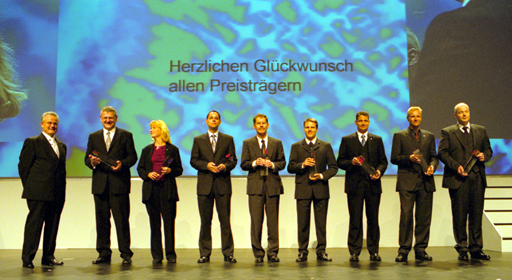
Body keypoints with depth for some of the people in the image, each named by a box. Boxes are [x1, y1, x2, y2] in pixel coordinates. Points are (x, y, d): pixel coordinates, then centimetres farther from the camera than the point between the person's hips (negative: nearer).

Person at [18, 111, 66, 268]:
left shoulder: (61, 146, 18)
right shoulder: (32, 142, 0)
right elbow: (23, 166, -3)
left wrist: (62, 191, 10)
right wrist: (29, 188, -5)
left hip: (57, 195, 6)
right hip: (38, 193, -6)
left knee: (53, 225, 9)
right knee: (34, 224, -3)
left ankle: (48, 257, 18)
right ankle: (27, 258, 5)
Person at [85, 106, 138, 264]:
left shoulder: (125, 135, 8)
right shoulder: (93, 137, 17)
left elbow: (132, 156, 3)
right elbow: (87, 158, 13)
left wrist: (122, 164, -16)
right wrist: (92, 162, -10)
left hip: (119, 183, -3)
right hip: (100, 184, 3)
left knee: (122, 220, -2)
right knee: (102, 220, 7)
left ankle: (126, 254, 4)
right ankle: (104, 254, 15)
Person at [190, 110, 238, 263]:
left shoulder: (228, 139, 11)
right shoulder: (198, 140, 12)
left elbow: (233, 160, 7)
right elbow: (193, 160, 5)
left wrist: (225, 166, -13)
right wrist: (207, 165, -12)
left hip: (223, 183, 0)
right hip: (205, 184, 1)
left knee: (225, 220, 0)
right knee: (205, 221, 4)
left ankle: (228, 253, 7)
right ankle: (205, 253, 12)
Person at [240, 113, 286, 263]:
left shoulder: (277, 143, 12)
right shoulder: (247, 143, 10)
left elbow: (283, 163, 9)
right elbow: (243, 165, 6)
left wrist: (272, 164, -10)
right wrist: (254, 163, -12)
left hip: (273, 185, 1)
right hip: (255, 185, -1)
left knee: (273, 220, 2)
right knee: (256, 220, -1)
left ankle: (272, 252, 12)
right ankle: (258, 253, 9)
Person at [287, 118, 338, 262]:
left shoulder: (326, 146, 11)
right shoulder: (296, 147, 11)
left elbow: (333, 167, 7)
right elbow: (290, 167, 4)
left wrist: (322, 176, -9)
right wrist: (302, 165, -14)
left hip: (321, 189, 0)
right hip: (303, 189, 0)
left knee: (321, 222, 3)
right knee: (303, 222, 1)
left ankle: (321, 251, 12)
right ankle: (302, 252, 10)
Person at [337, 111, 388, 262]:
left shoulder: (377, 140, 14)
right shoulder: (347, 140, 9)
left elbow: (383, 161, 12)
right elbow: (340, 162, 5)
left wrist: (379, 171, -8)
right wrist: (351, 162, -14)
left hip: (373, 184, 2)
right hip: (354, 185, -1)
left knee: (373, 219, 4)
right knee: (355, 220, 0)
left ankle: (374, 251, 14)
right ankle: (354, 252, 7)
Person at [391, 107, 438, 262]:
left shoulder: (429, 136, 18)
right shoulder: (399, 136, 8)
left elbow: (434, 156, 14)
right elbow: (394, 158, 2)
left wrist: (432, 166, -7)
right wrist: (409, 158, -15)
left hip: (425, 181, 3)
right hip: (407, 182, -3)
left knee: (424, 217, 4)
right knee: (406, 216, -7)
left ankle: (420, 250, 13)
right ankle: (403, 250, 0)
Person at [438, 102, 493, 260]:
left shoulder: (481, 130, 17)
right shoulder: (447, 132, 6)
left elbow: (488, 149, 18)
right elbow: (442, 153, -2)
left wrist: (484, 156, -5)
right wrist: (456, 166, -16)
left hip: (477, 178, 3)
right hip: (458, 179, -3)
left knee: (476, 215, 5)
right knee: (460, 216, 1)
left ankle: (476, 249, 14)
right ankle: (462, 250, 11)